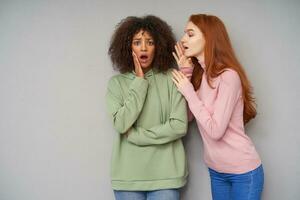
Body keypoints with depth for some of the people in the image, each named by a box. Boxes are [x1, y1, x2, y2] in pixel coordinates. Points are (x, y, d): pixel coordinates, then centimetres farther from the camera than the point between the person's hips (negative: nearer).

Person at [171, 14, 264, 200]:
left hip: (243, 171, -7)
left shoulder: (228, 75, -21)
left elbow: (215, 130, -24)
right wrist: (185, 73, -5)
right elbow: (186, 117, -4)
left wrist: (189, 92, -19)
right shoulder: (198, 74, 1)